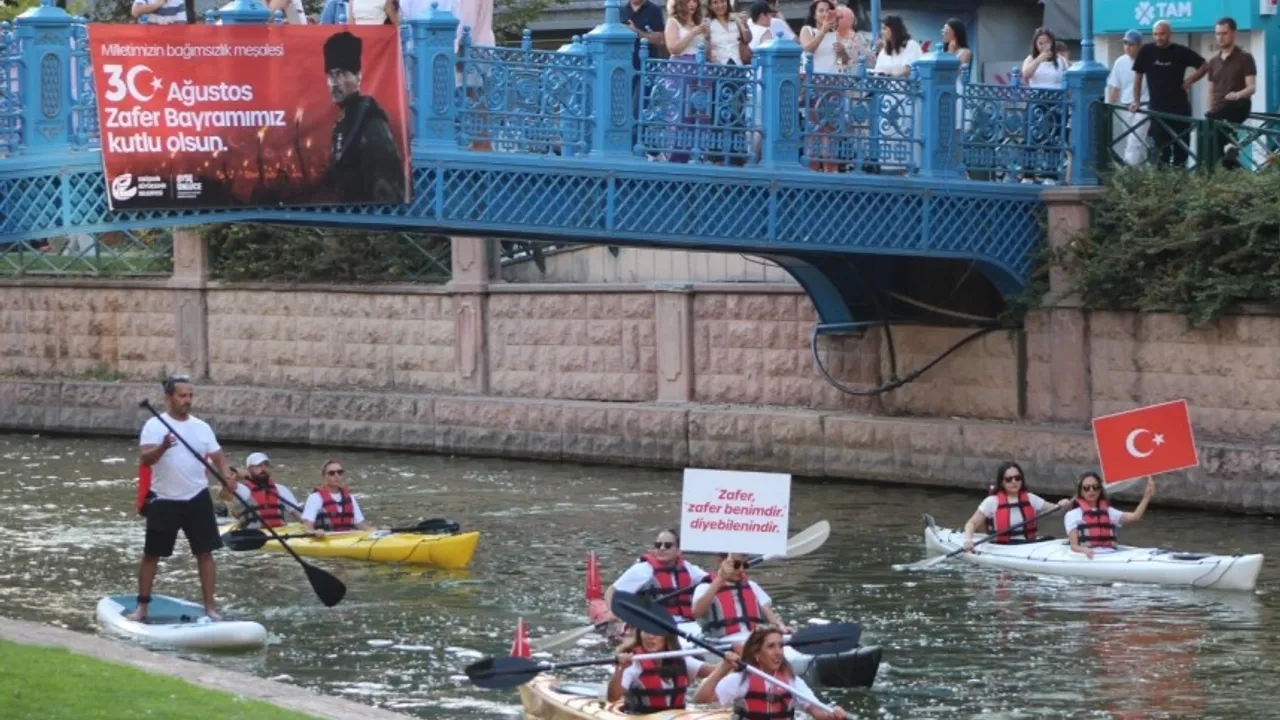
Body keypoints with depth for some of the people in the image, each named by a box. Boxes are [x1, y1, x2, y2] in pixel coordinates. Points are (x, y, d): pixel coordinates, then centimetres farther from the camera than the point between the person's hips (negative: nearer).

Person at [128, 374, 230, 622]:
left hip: (197, 499, 3)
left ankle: (210, 607, 7)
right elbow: (144, 458, -19)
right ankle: (142, 607, 11)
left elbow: (218, 457, 6)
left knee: (205, 552, 1)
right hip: (164, 501, -3)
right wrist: (162, 448, -39)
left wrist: (228, 478, -14)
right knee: (151, 554, 3)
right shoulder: (155, 425, -7)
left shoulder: (201, 427, 6)